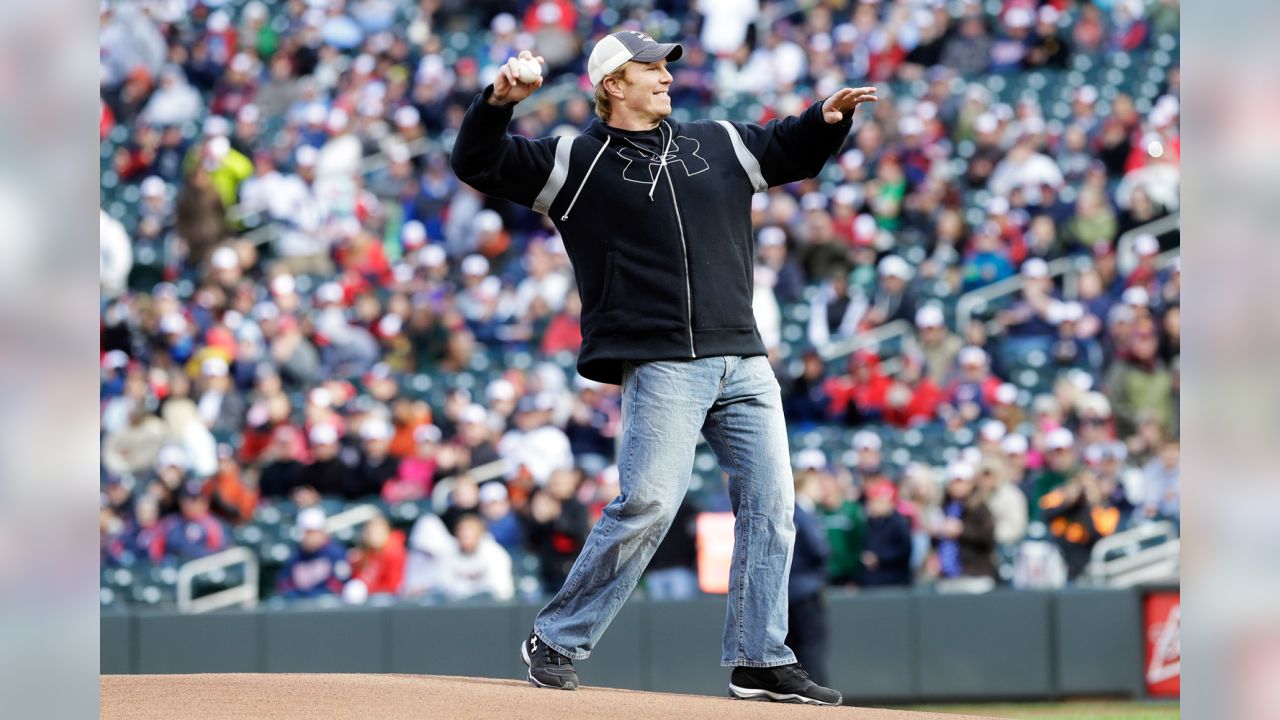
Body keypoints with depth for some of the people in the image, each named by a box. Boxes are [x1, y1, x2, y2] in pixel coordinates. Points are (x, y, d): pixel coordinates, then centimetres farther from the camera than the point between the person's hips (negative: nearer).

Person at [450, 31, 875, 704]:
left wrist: (827, 117, 3)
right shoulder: (577, 162, 4)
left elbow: (792, 149, 25)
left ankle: (760, 662, 7)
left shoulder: (718, 144, 18)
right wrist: (498, 102, -19)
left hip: (743, 362, 6)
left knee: (770, 503, 1)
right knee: (648, 504, -14)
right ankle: (555, 641, -1)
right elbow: (478, 164, -1)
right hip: (660, 365, -5)